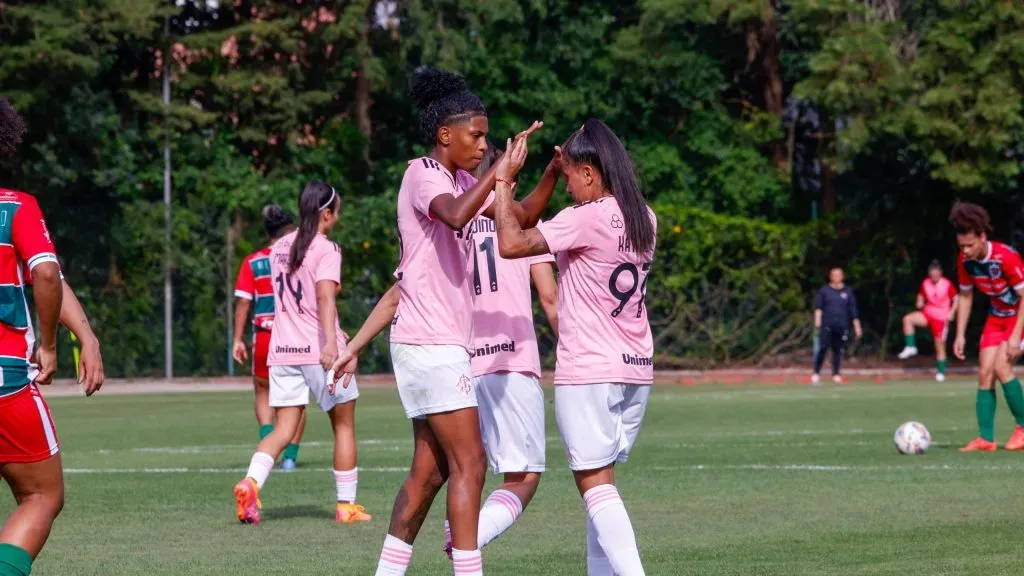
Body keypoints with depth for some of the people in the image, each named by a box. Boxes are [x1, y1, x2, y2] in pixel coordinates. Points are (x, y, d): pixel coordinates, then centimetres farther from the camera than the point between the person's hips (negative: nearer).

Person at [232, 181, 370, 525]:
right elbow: (325, 295, -26)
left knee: (283, 429, 3)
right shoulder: (326, 250, -10)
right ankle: (346, 505, 13)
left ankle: (251, 482, -22)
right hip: (319, 351, -6)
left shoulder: (279, 248, 13)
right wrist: (330, 341, -37)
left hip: (283, 351, 6)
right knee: (343, 425, 10)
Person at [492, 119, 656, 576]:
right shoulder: (643, 218, 9)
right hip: (635, 369, 8)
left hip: (588, 372, -8)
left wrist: (503, 183, -10)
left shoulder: (586, 218, -15)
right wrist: (567, 163, 23)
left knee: (595, 484, -7)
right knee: (601, 482, 14)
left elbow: (511, 244, -22)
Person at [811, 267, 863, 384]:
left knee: (838, 350, 1)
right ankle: (816, 373, -7)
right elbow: (818, 306, 2)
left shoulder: (847, 292, 12)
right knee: (822, 348, -12)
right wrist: (817, 320, -14)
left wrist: (857, 327, 10)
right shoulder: (824, 290, 8)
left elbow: (853, 310, 14)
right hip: (827, 326, -2)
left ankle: (836, 374, 8)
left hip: (842, 326, 2)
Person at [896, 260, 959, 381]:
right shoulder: (925, 283, 0)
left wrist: (951, 313, -11)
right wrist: (920, 303, -8)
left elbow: (956, 299, -1)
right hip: (927, 313, 3)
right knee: (908, 319, -24)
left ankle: (940, 373, 13)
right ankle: (910, 347, -18)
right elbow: (921, 296, 14)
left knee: (940, 345, 1)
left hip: (941, 318, -3)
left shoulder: (947, 284, -9)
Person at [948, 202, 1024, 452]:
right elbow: (965, 296, 6)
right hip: (997, 317, 6)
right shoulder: (965, 261, -9)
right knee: (985, 373, -4)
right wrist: (960, 335, 1)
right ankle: (986, 438, -2)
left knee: (1001, 366, -21)